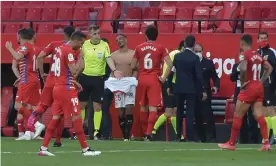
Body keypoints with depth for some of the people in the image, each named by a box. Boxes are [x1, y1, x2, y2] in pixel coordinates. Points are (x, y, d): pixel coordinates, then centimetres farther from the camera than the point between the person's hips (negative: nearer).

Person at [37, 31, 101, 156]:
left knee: (56, 117, 9)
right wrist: (80, 59, -8)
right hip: (66, 89, -9)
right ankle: (85, 149, -2)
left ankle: (43, 148, 6)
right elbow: (74, 71, -22)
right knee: (77, 117, -5)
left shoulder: (60, 49, 14)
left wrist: (74, 83, 17)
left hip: (58, 87, 9)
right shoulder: (69, 51, -15)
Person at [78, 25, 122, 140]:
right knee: (81, 104, 8)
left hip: (98, 78, -2)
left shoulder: (104, 45, -5)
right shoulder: (85, 44, 0)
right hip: (85, 77, 2)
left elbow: (108, 59, -15)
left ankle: (96, 131, 4)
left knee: (97, 106, -1)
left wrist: (114, 71, -32)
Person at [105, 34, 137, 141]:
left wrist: (132, 79, -12)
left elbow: (136, 70, 2)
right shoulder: (114, 55, 10)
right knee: (120, 110, 0)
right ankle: (124, 135, 5)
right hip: (117, 84, 2)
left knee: (129, 108, -13)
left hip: (130, 83, -2)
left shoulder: (133, 54, 4)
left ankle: (127, 135, -16)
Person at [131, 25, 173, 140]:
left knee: (143, 107, 17)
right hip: (154, 79, -3)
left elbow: (133, 66, 6)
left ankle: (145, 132, 25)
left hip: (142, 79, 3)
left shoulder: (139, 48, 3)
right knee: (153, 108, -5)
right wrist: (164, 78, -4)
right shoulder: (160, 48, -3)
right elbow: (170, 64, -12)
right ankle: (149, 133, -19)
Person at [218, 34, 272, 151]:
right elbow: (269, 68, 20)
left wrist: (242, 82, -13)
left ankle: (231, 143, 7)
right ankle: (266, 143, -8)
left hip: (249, 88, -7)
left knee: (237, 115, 2)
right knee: (259, 115, 2)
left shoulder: (246, 54, -12)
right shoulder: (258, 55, 12)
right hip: (259, 87, 7)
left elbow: (243, 69, -28)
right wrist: (261, 81, 14)